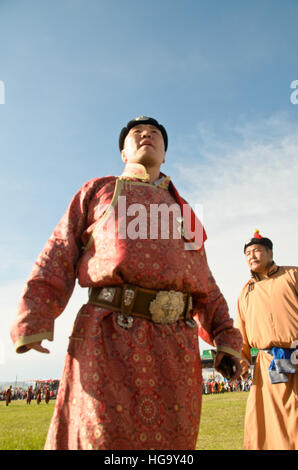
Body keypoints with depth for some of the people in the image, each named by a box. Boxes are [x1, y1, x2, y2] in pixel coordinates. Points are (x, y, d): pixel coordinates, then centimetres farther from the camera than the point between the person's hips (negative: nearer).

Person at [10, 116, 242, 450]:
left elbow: (205, 285, 22)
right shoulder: (98, 190, 17)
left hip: (176, 344, 4)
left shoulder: (181, 210, 26)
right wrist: (33, 321, -7)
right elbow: (58, 256, 6)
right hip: (109, 336, -3)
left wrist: (226, 339, 11)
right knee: (102, 436, -1)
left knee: (171, 438, 9)